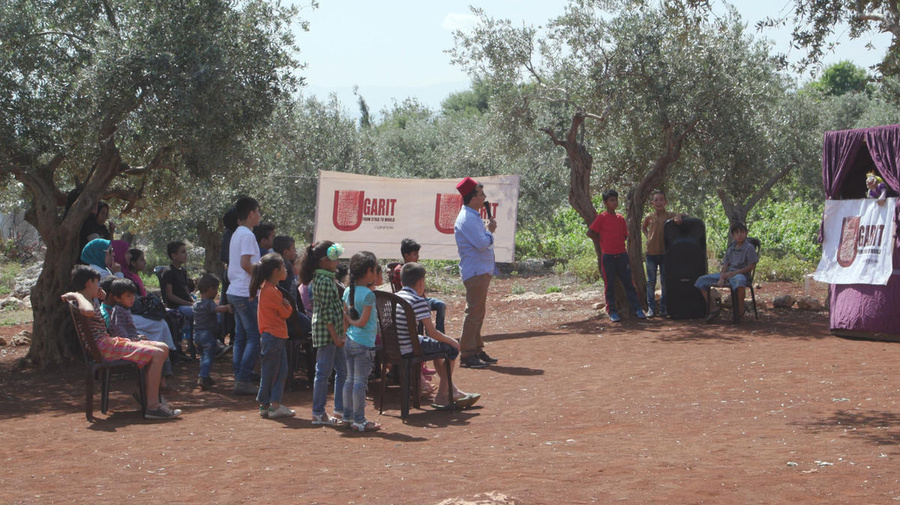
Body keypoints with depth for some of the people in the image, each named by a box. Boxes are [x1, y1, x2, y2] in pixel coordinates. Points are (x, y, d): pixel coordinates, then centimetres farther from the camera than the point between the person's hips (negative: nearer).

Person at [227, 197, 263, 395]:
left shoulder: (237, 234, 16)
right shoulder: (247, 235, -14)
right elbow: (245, 263, -23)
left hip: (235, 292, 10)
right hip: (246, 293, -10)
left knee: (241, 337, 12)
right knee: (254, 337, -7)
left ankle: (239, 378, 14)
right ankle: (243, 380, -10)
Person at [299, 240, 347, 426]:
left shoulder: (320, 278, 14)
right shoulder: (324, 281, -17)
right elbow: (326, 312, -20)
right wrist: (335, 336, -18)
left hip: (333, 332, 10)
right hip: (327, 332, -10)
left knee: (342, 371, 13)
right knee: (324, 372, -2)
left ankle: (340, 409, 19)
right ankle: (318, 413, 6)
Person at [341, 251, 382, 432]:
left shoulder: (348, 291, 9)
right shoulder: (368, 294, -14)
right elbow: (363, 322, -17)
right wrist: (352, 321, 0)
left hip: (349, 341, 8)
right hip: (364, 343, -8)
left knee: (350, 380, 14)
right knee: (360, 382, -4)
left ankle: (348, 417, 20)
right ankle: (359, 421, 0)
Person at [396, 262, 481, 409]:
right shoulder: (418, 302, -17)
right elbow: (432, 332, -17)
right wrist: (452, 341, 0)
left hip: (394, 347, 9)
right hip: (409, 349, -9)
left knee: (438, 345, 30)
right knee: (452, 348, 6)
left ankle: (453, 391, 37)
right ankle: (442, 396, 14)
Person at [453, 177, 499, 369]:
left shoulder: (474, 216, 17)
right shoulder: (467, 219, -17)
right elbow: (482, 243, -23)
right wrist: (490, 231, -7)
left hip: (482, 271, 11)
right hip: (475, 272, -11)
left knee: (478, 312, 14)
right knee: (474, 312, -9)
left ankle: (477, 350, 21)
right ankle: (467, 354, -7)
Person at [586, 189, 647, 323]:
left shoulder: (621, 218, 11)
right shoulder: (601, 217, -4)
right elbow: (590, 232, -7)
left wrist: (616, 243, 6)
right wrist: (601, 242, -1)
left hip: (622, 255, 4)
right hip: (608, 256, -4)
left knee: (629, 282, 4)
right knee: (609, 285, 1)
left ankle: (637, 309, 9)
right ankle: (612, 312, 7)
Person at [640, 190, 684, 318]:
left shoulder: (670, 215, -2)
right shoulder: (649, 217, 3)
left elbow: (683, 216, 3)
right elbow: (643, 227, 21)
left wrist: (679, 216, -19)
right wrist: (648, 236, 4)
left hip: (665, 252, -1)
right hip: (651, 252, 1)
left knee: (665, 281, 5)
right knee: (651, 281, 3)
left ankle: (663, 307, 13)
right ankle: (651, 308, 8)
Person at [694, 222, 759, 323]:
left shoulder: (749, 247, -1)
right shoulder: (730, 249, 17)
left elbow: (751, 266, -7)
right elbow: (725, 265, 11)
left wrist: (734, 273, -14)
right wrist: (721, 278, -9)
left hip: (740, 273, -7)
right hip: (727, 273, 7)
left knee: (739, 281, -46)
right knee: (701, 281, -6)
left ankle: (740, 310, -27)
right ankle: (712, 309, -3)